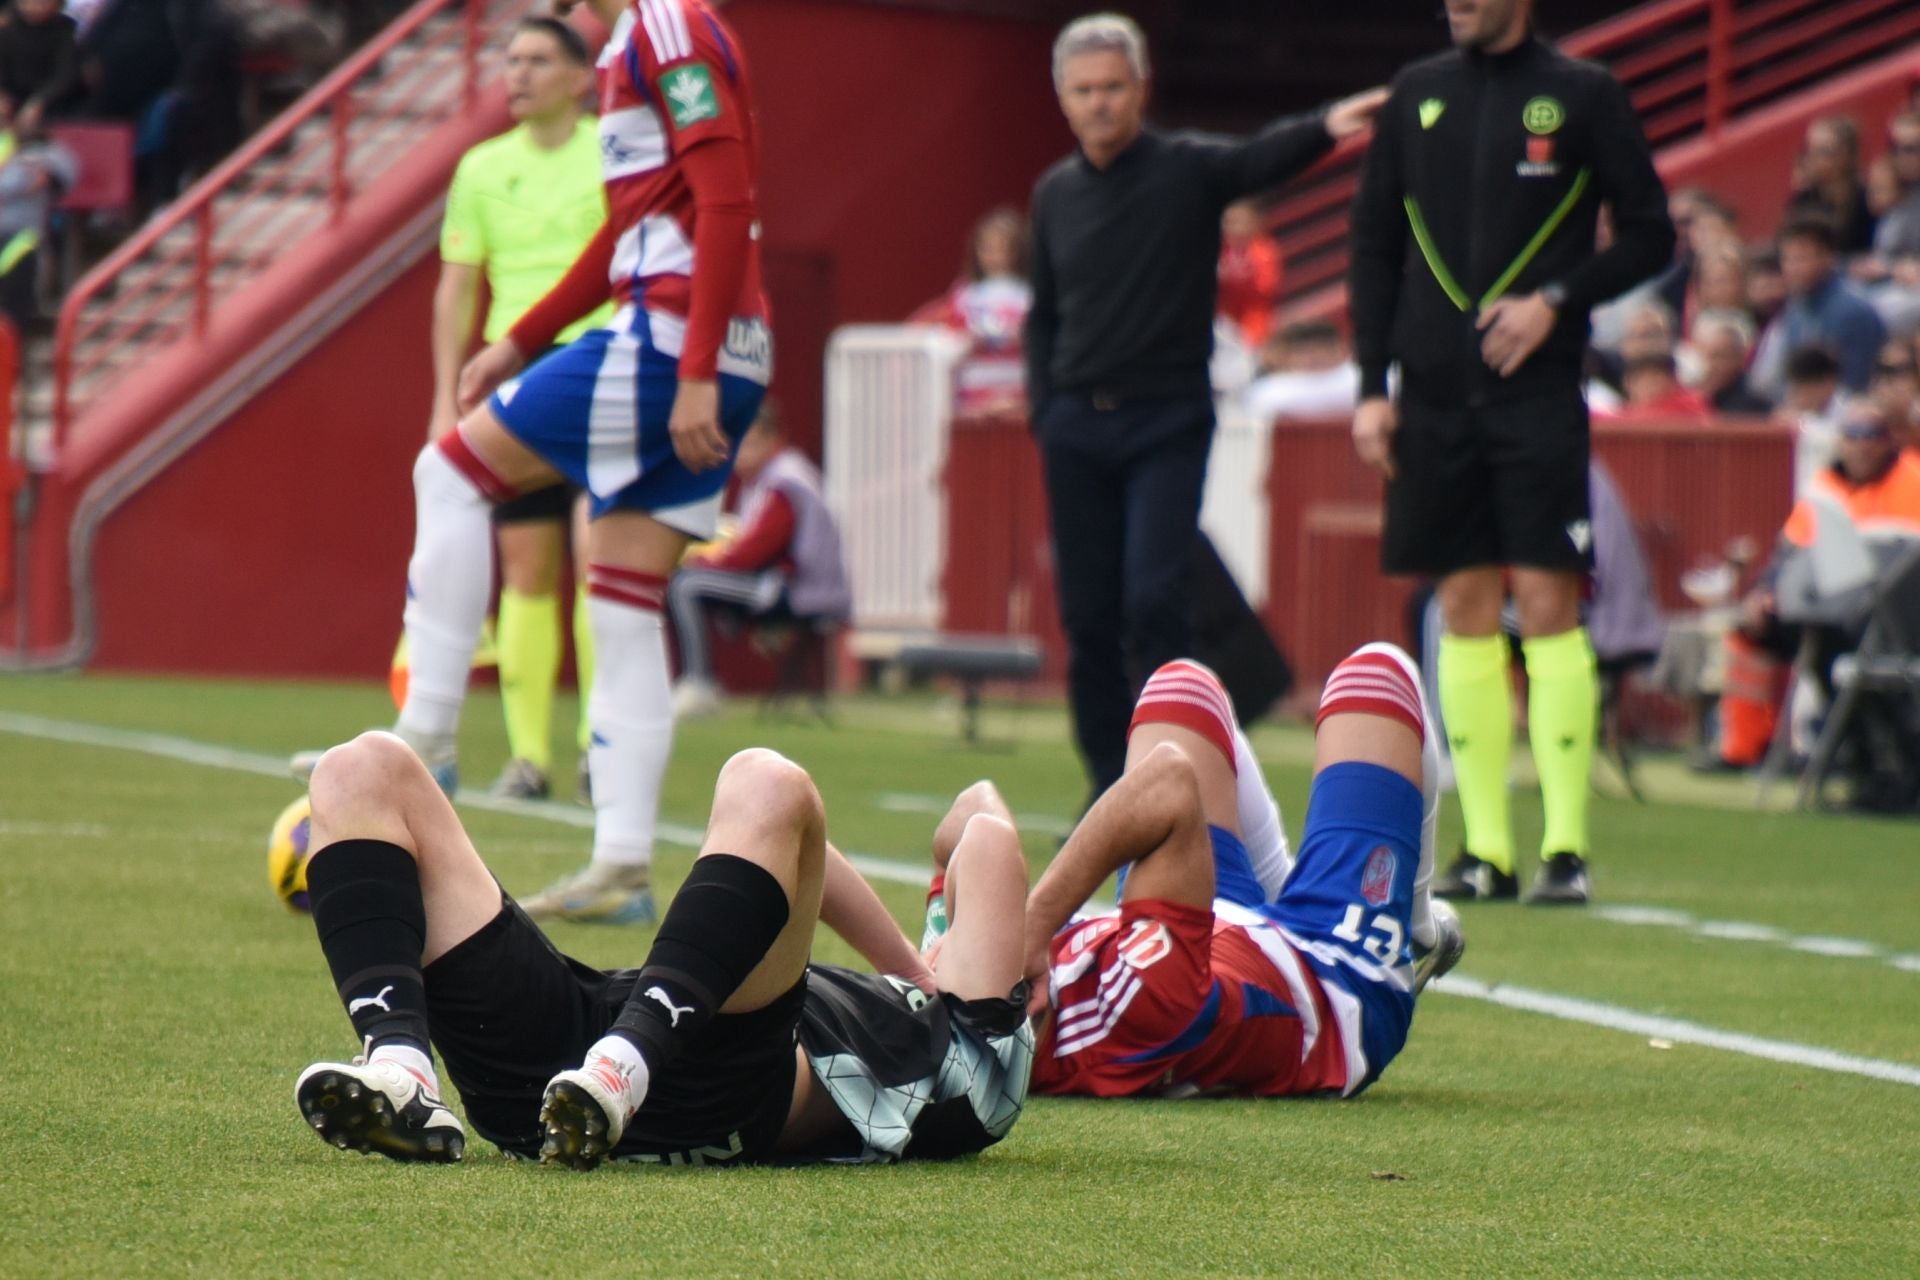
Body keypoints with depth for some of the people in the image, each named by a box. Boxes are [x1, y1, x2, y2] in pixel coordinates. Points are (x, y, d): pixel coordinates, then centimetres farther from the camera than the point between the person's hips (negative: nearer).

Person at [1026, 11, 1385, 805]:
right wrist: (1044, 405, 8)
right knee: (1087, 615, 4)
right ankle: (1110, 792, 14)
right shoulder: (1055, 194, 10)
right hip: (1077, 426, 4)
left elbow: (1262, 159, -25)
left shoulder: (1188, 169, -4)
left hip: (1168, 420, -4)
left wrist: (1323, 131, -45)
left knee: (1154, 603, -14)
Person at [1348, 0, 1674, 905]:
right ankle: (1486, 851, 8)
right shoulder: (1416, 95, 11)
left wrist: (1556, 300, -12)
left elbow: (1649, 237, 3)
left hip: (1539, 390, -4)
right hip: (1436, 392, 4)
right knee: (1466, 608, 5)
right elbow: (1374, 245, 14)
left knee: (1547, 601, -8)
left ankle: (1566, 847, -7)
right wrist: (1371, 387, 7)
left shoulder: (1583, 97, 0)